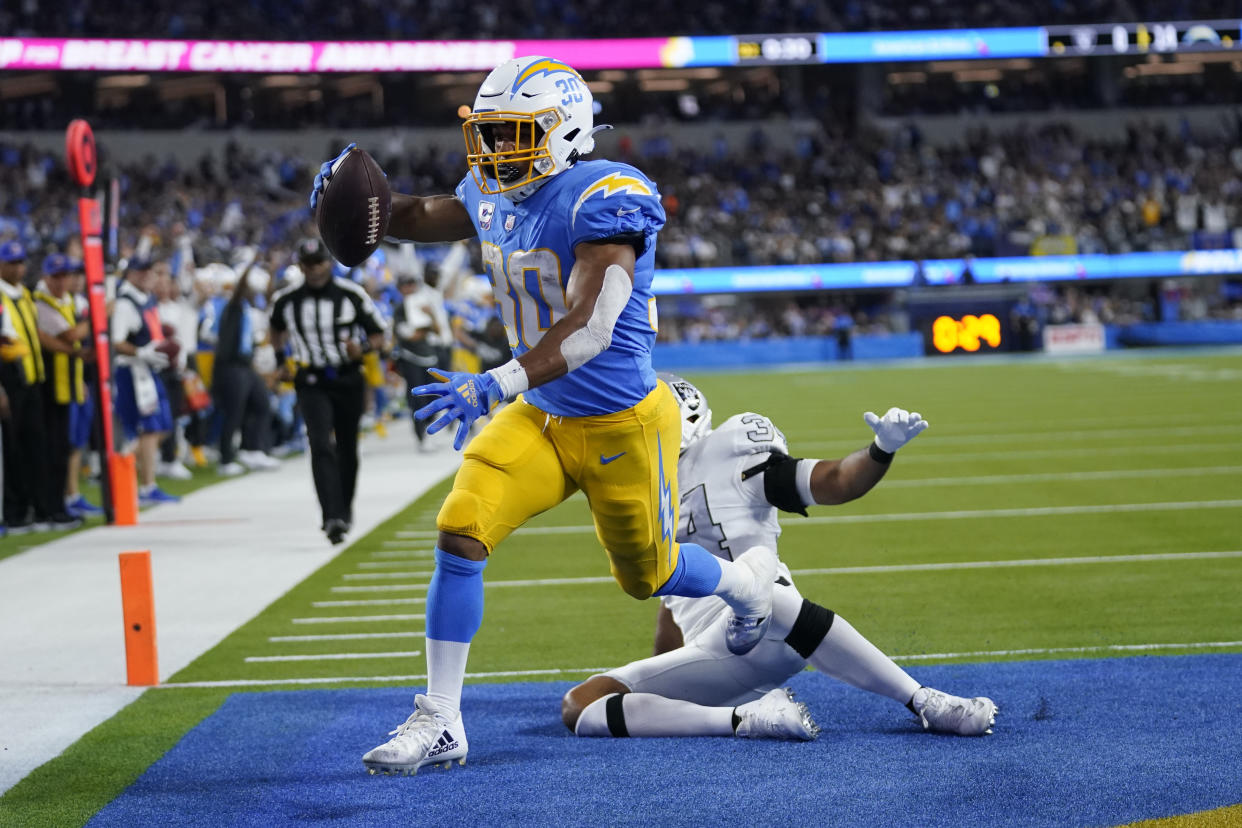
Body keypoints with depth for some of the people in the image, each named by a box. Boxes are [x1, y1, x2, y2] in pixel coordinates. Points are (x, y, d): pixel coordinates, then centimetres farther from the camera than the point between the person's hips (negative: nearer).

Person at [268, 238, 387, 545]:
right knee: (322, 447, -18)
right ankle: (332, 517, -28)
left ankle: (345, 509, 35)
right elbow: (277, 330, 21)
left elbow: (378, 334, -1)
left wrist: (361, 349, -18)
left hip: (348, 381, 1)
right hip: (312, 384, -1)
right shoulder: (286, 300, -2)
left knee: (347, 449, 13)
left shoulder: (351, 295, -7)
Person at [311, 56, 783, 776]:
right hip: (539, 418, 6)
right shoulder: (495, 198, -1)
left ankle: (749, 580, 50)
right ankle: (440, 722, -6)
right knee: (460, 533, -14)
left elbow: (589, 328, -35)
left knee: (650, 576, 15)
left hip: (623, 425, -6)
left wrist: (497, 384, -46)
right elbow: (415, 220, 18)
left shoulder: (606, 198, -26)